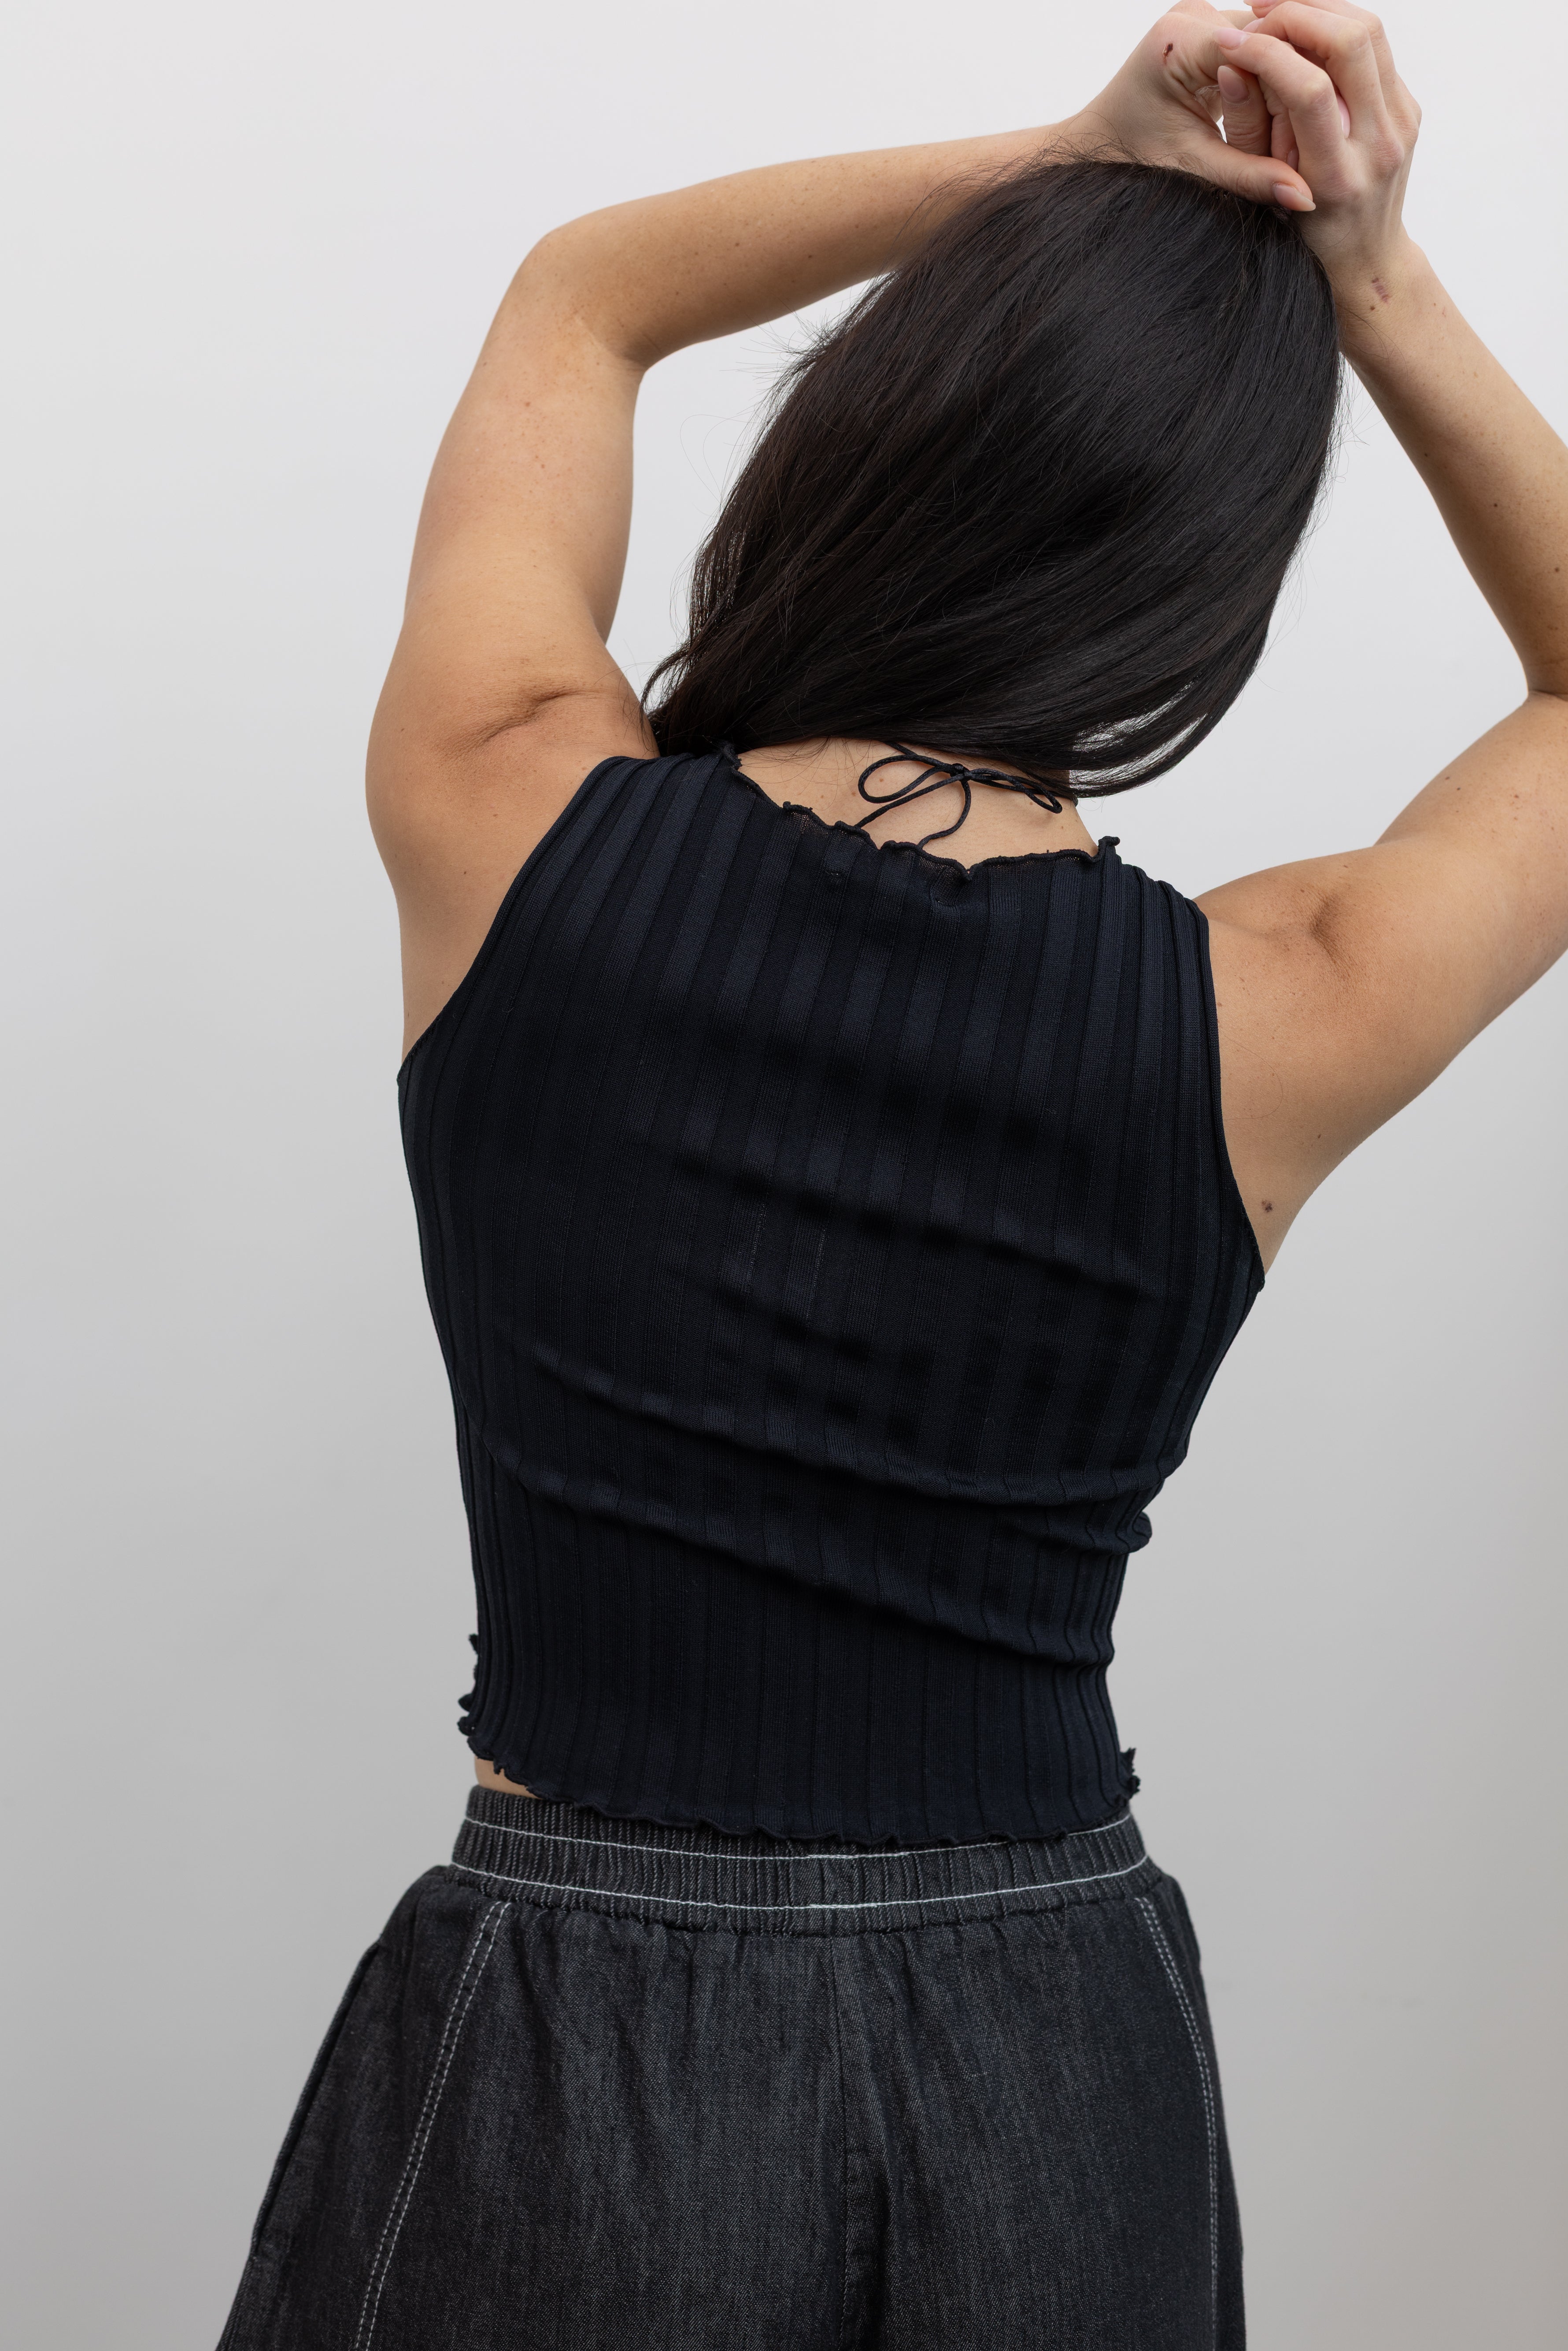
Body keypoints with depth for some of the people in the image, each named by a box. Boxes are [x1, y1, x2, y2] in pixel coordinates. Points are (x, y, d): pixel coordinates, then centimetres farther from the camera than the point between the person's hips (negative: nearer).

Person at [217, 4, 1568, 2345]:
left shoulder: (508, 829, -13)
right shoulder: (1271, 1032, -13)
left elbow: (578, 301, 8)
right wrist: (1375, 280, -2)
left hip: (569, 2048, 0)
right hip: (1055, 2064, 1)